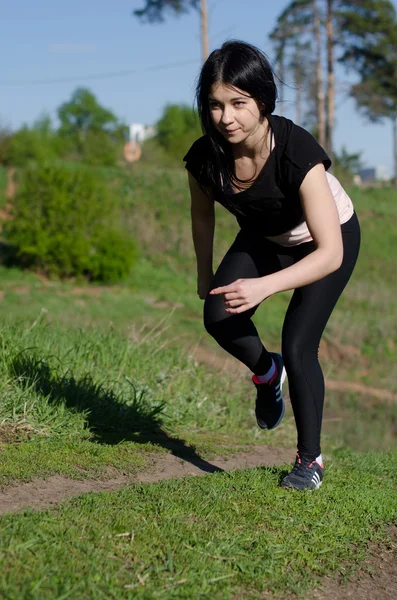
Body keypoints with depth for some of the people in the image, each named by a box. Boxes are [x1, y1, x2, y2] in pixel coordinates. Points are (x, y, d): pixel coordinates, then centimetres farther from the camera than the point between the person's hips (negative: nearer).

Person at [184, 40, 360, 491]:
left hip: (329, 240, -4)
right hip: (263, 239, 4)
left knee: (298, 347, -13)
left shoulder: (297, 151, -39)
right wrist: (205, 277, 10)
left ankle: (310, 459, 10)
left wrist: (264, 286, -54)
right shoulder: (204, 158, -26)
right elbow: (203, 217, -1)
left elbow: (330, 252, -43)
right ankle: (266, 372, 14)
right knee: (218, 317, -19)